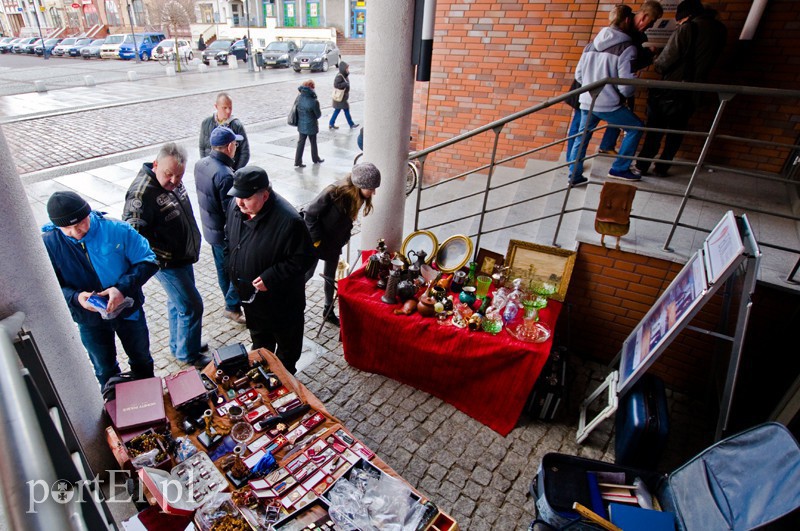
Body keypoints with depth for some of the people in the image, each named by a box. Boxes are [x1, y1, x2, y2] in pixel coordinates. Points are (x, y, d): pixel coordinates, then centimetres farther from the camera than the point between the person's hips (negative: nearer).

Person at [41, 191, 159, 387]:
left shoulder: (117, 230, -22)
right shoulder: (48, 244, -16)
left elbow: (148, 261, -18)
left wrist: (123, 288, -32)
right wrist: (75, 297, -30)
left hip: (128, 310, -1)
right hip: (89, 319, 1)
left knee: (142, 360, 21)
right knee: (105, 371, 22)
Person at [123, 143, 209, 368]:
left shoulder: (173, 182, -1)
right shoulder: (142, 193, -28)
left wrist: (192, 247, 19)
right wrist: (165, 256, -32)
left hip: (183, 256, 9)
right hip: (167, 263, -9)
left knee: (178, 302, 23)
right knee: (191, 306, 0)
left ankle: (178, 345, 43)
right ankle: (189, 355, 21)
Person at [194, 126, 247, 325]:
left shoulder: (200, 164, -1)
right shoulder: (225, 175, -30)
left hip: (210, 228, 9)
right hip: (226, 233, -9)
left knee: (223, 268, 23)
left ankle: (232, 301, 42)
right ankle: (233, 307, 19)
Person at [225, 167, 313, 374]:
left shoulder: (288, 220, -33)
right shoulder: (236, 206, -10)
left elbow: (302, 258, -26)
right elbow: (229, 237, 10)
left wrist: (270, 277, -29)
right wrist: (233, 268, 6)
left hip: (280, 299, -7)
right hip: (249, 294, 7)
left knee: (287, 341, 19)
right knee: (258, 336, 32)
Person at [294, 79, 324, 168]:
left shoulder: (299, 98, -7)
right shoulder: (314, 102, -25)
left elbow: (298, 110, 5)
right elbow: (318, 115, -13)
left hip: (301, 125, 5)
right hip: (311, 126, -5)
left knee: (301, 142, 13)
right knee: (313, 143, 16)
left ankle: (298, 162, 14)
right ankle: (315, 159, 35)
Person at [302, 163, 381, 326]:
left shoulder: (358, 196, -12)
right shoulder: (334, 192, -32)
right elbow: (310, 214, -23)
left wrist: (344, 237, 2)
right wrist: (316, 239, -20)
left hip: (335, 243, 6)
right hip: (317, 242, -6)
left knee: (330, 276, 18)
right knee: (307, 274, 10)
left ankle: (329, 310, 34)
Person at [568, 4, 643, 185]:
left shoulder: (591, 44, 7)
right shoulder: (627, 48, -10)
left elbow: (578, 75, 11)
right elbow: (626, 86, -14)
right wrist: (627, 94, 8)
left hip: (586, 102, 6)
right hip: (609, 104, -5)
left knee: (582, 137, 16)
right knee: (635, 127, 12)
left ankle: (574, 176, 17)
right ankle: (619, 169, 13)